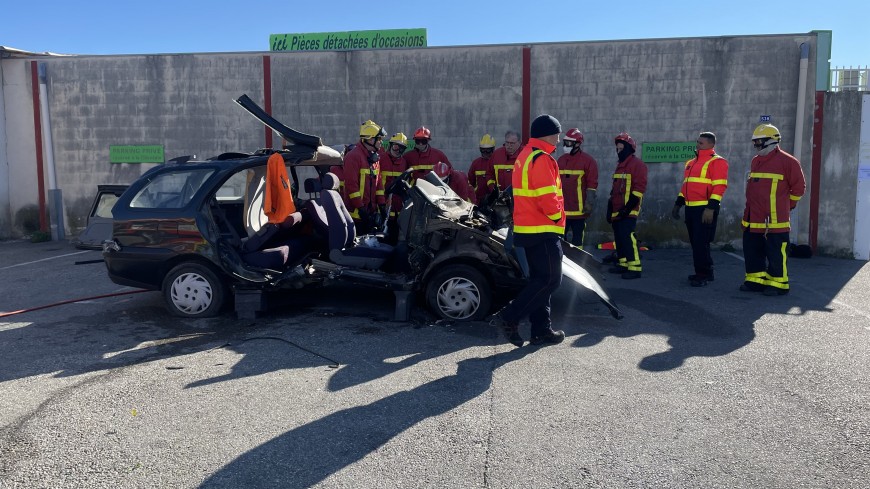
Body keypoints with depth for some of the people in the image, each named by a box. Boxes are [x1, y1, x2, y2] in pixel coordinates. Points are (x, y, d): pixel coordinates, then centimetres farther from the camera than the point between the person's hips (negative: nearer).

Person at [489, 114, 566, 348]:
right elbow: (547, 197, -22)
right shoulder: (542, 159, -14)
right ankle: (508, 318, -10)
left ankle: (541, 330, 16)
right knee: (550, 279, -7)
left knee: (540, 278, 13)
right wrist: (557, 216, -6)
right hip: (544, 231, -10)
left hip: (527, 228, 10)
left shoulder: (524, 156, 18)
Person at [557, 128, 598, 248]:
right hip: (562, 207, 6)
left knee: (577, 237, 4)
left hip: (578, 208, -5)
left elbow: (592, 183, -9)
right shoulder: (561, 160, 12)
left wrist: (589, 203, -13)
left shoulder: (588, 160, -5)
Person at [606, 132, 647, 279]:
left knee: (627, 237, -15)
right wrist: (610, 208, 20)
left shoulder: (637, 164, -8)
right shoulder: (620, 165, 20)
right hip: (617, 210, 9)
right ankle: (623, 264, 21)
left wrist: (628, 207, -20)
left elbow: (639, 188, -15)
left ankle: (634, 268, -14)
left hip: (628, 211, -9)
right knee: (619, 237, 12)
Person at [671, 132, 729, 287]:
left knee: (701, 243, -8)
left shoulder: (717, 162, -7)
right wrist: (678, 204, 20)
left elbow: (719, 187, -15)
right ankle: (705, 272, 23)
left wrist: (711, 209, -22)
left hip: (705, 209, -8)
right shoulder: (691, 163, 19)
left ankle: (703, 275, 0)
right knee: (695, 242, 12)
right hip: (691, 208, 8)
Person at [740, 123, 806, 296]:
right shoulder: (755, 161, 16)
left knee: (775, 253, -2)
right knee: (751, 250, 12)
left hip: (774, 220, -8)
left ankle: (778, 284, 7)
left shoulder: (787, 161, -8)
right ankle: (756, 280, 23)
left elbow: (799, 187, -5)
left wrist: (786, 205, 2)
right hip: (753, 219, 8)